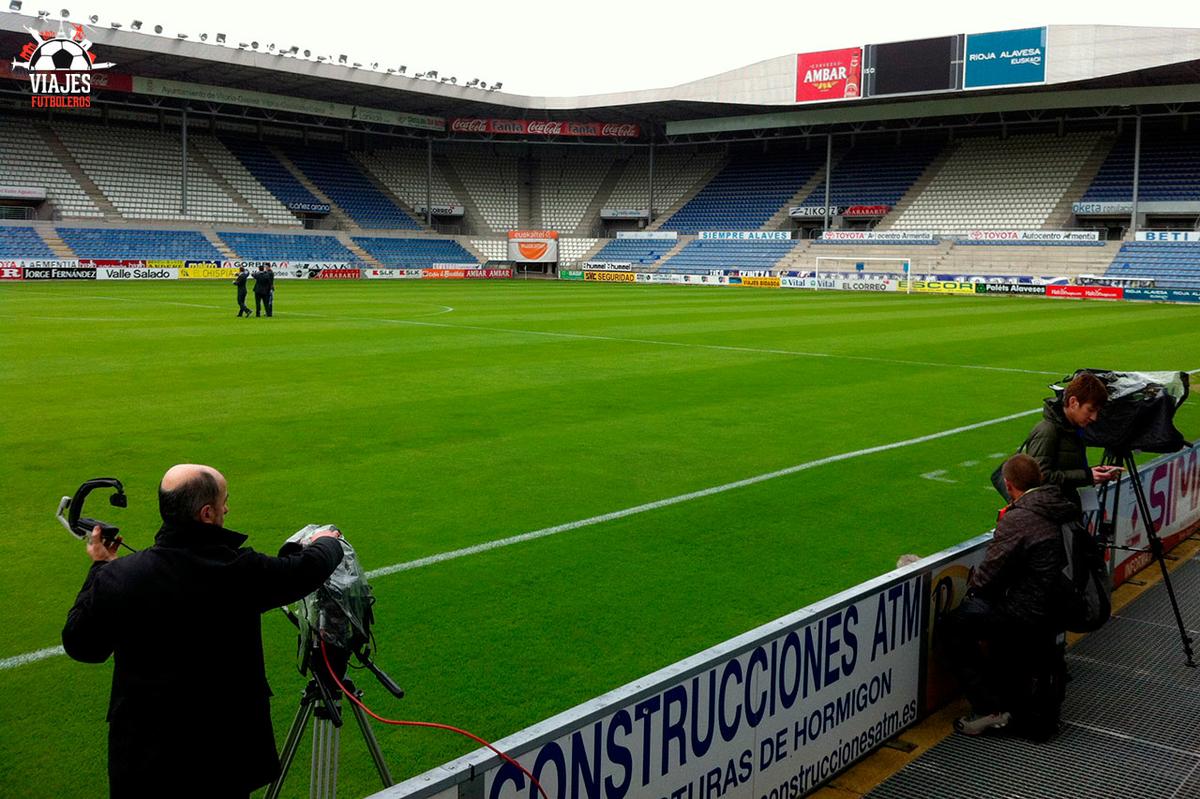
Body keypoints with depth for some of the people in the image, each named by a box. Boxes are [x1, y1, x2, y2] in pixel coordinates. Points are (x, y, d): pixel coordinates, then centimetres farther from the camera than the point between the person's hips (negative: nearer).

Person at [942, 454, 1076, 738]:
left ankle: (989, 709, 0)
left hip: (1031, 616, -9)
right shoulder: (1060, 509, 5)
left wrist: (971, 589, 8)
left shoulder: (1017, 519, -20)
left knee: (953, 626, 2)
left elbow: (990, 571, -15)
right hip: (1058, 609, 9)